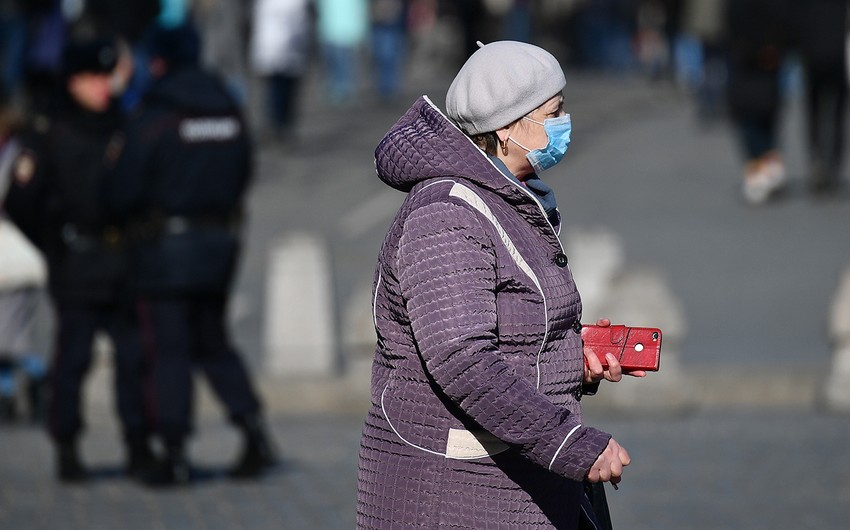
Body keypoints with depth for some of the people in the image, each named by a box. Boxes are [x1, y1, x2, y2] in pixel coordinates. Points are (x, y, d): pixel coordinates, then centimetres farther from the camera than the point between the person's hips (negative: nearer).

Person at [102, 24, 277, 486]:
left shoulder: (152, 118, -14)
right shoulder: (228, 111, 6)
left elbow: (122, 190, -14)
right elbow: (241, 175, 13)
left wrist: (121, 216, 7)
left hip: (165, 245, -6)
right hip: (220, 241, 6)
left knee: (169, 352, 0)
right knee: (213, 344, 17)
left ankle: (175, 455, -1)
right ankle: (253, 429, 2)